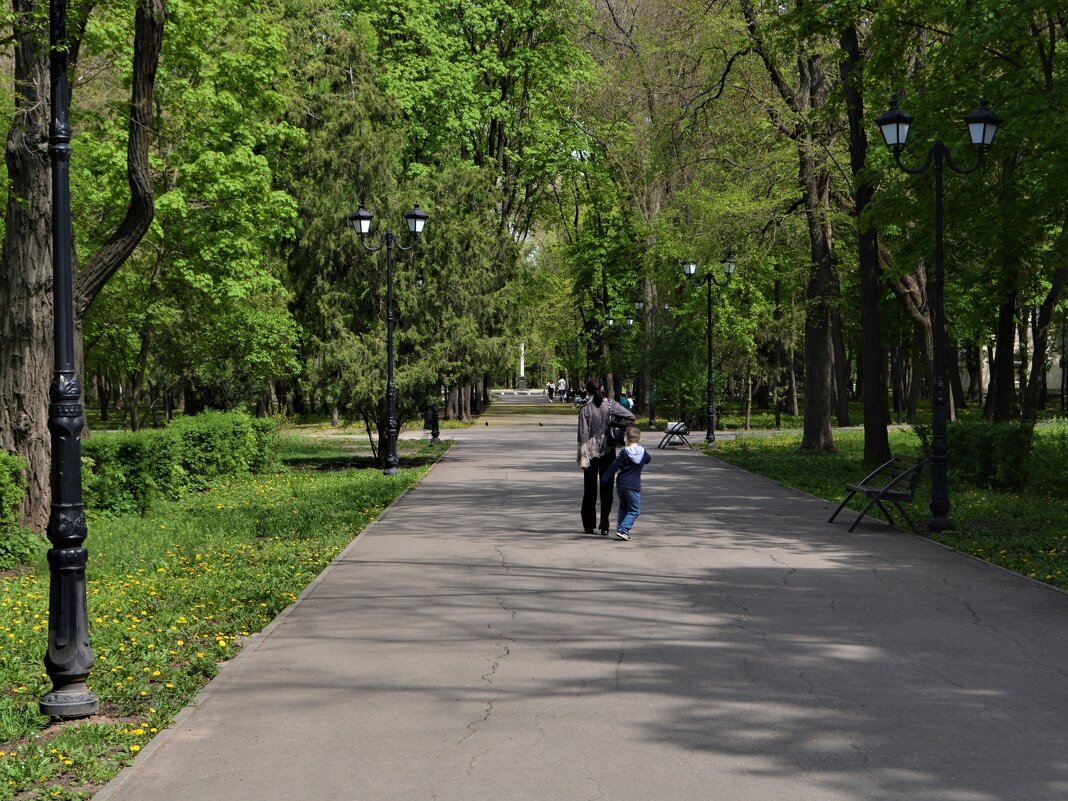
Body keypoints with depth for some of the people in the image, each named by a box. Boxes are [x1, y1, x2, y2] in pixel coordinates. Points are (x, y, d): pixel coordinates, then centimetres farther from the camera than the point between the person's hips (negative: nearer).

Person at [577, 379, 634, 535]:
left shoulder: (585, 409, -9)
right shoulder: (610, 404, -4)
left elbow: (583, 436, -12)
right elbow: (630, 417, -8)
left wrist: (583, 458, -10)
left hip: (591, 452, -1)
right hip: (608, 451, 1)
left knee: (590, 489, 11)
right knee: (606, 489, 5)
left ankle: (589, 525, 16)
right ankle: (604, 526, -1)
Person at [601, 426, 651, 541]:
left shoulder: (624, 452, -4)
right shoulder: (643, 452, 0)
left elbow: (614, 466, -8)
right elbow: (648, 459, 22)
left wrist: (605, 478, -2)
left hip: (621, 484, 2)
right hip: (633, 486, -2)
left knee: (623, 508, 20)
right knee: (634, 510, 3)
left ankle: (620, 530, 16)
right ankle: (622, 530, -12)